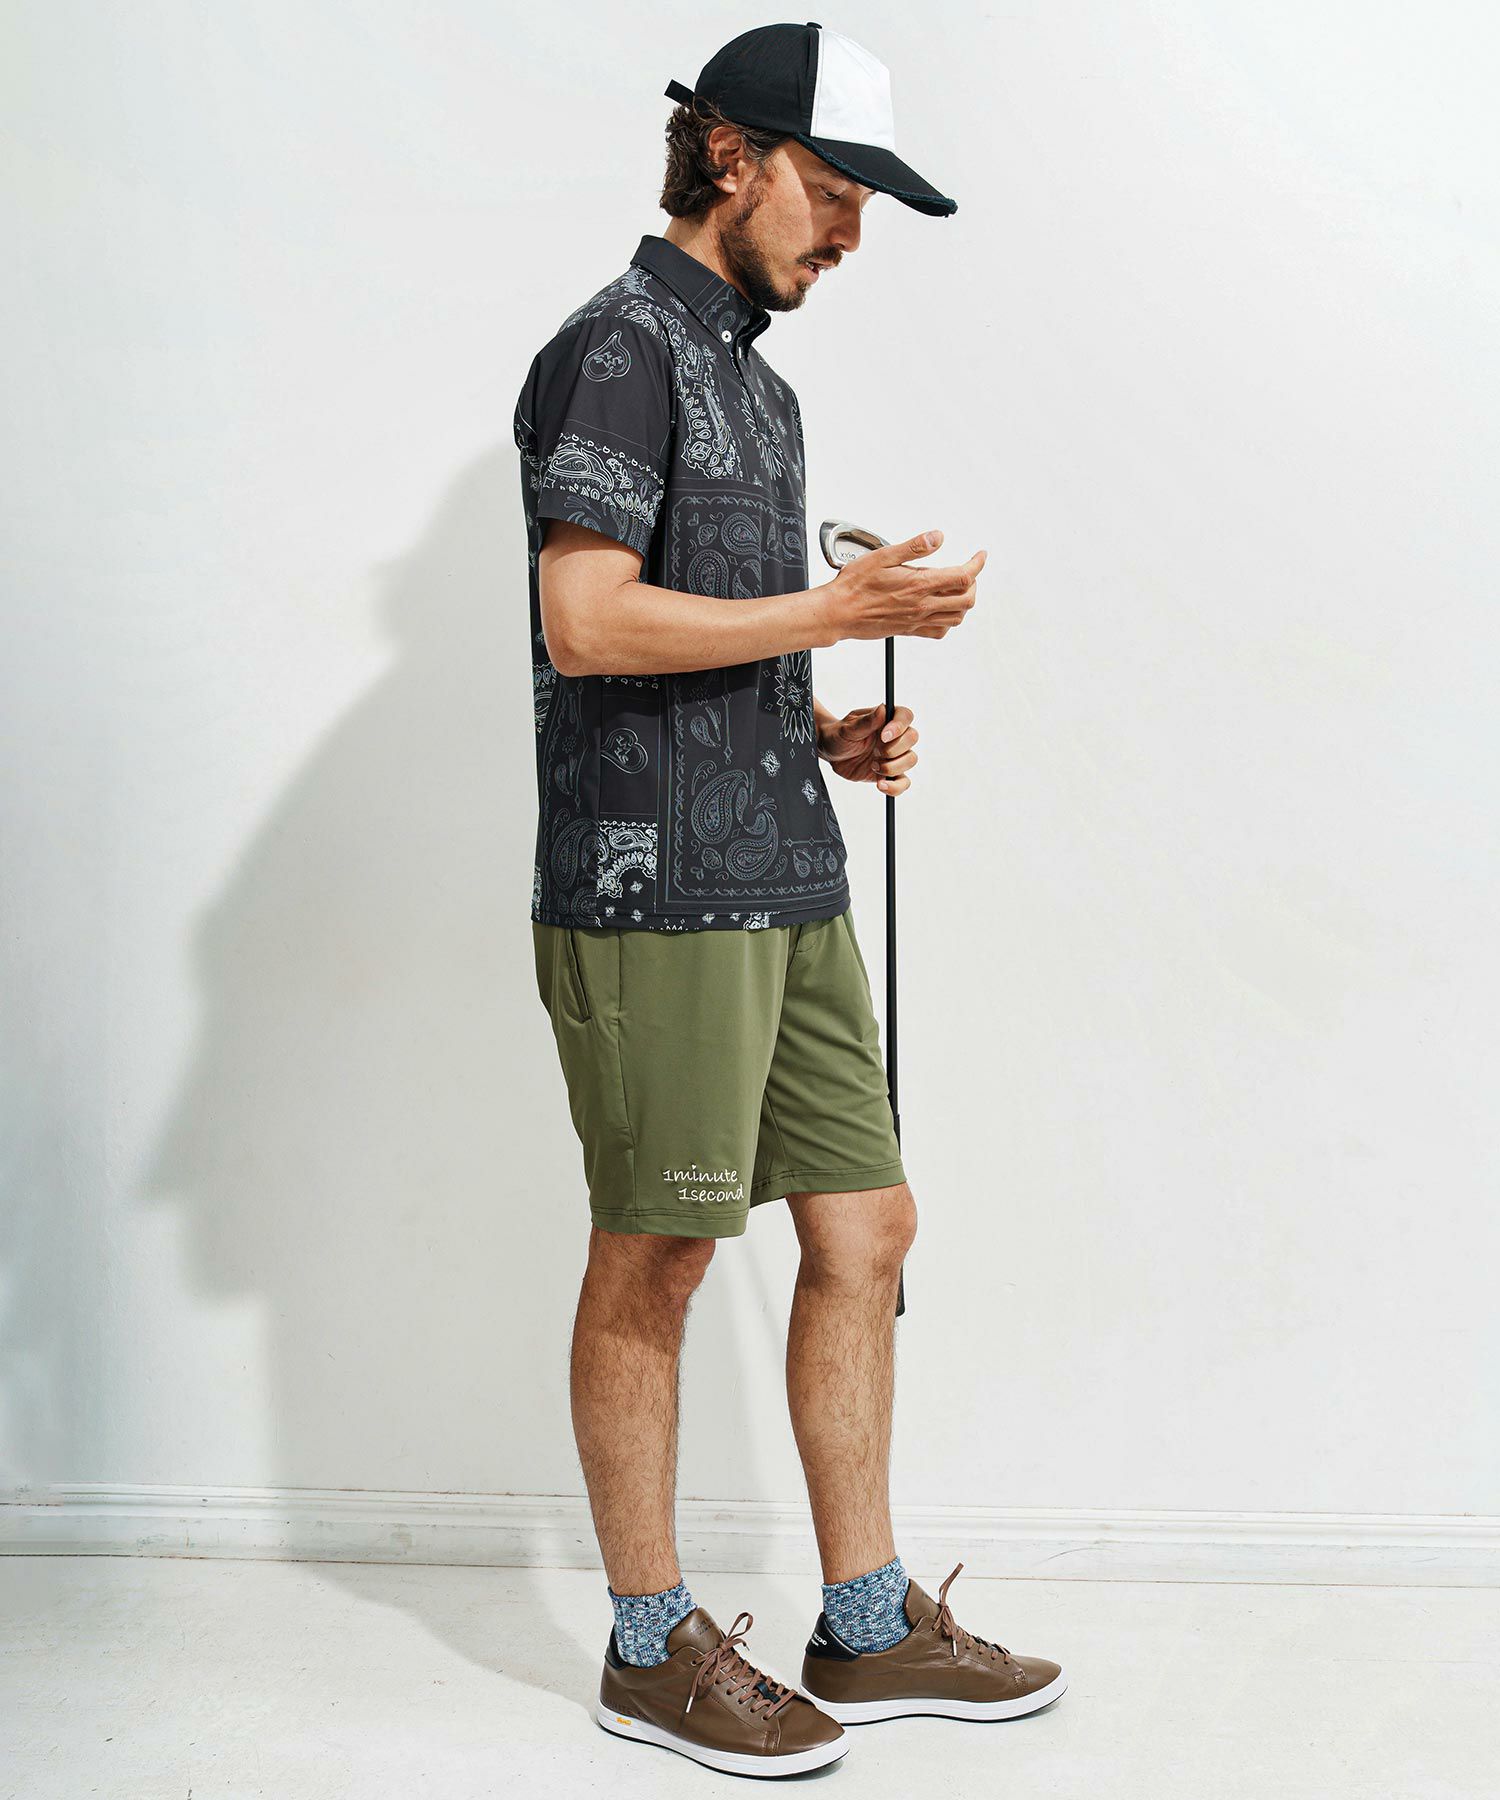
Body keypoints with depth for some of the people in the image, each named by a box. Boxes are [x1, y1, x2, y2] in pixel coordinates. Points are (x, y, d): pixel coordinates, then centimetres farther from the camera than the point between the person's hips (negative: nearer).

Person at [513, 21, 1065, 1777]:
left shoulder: (753, 377, 21)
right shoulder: (617, 349, -7)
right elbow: (587, 624, -18)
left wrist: (829, 735, 8)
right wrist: (840, 610, -14)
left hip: (788, 888, 9)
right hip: (651, 893, -9)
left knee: (863, 1229, 9)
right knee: (651, 1267, 1)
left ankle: (865, 1624, 21)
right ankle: (650, 1648, 15)